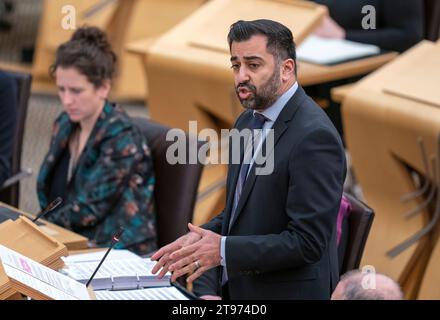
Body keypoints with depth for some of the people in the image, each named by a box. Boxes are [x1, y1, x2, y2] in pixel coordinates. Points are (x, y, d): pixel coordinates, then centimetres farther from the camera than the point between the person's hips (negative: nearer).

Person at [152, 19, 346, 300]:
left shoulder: (314, 136, -18)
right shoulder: (248, 122, 10)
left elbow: (307, 242, -21)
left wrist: (224, 250, -21)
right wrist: (200, 240, -3)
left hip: (287, 291, -8)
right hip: (233, 287, 8)